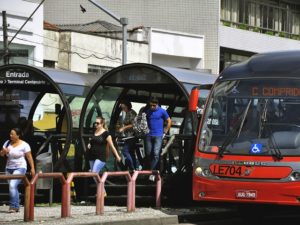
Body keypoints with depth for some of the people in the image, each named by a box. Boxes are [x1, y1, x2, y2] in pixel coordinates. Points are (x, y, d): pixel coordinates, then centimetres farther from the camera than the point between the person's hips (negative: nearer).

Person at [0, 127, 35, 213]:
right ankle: (17, 207, 19)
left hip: (20, 168, -6)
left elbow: (29, 157, -6)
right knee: (13, 187, 9)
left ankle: (13, 206, -21)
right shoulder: (8, 143, 6)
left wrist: (32, 168, -9)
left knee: (12, 185, -22)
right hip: (9, 168, 6)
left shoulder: (24, 145, -9)